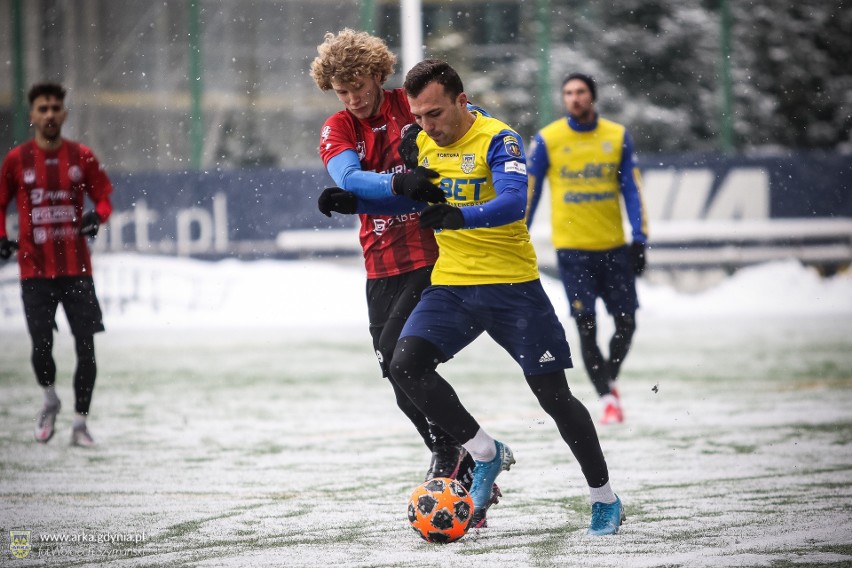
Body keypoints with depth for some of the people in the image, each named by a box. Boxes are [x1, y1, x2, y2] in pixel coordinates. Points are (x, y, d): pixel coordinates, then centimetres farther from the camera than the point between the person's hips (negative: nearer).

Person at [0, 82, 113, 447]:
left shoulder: (81, 157, 3)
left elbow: (104, 196, 9)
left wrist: (97, 216, -13)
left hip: (76, 268, 1)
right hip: (35, 269, 0)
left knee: (86, 347, -4)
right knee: (41, 346, -7)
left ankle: (80, 422, 8)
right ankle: (50, 401, 24)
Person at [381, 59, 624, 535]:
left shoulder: (498, 140, -15)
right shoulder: (423, 143, 5)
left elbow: (512, 203, -31)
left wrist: (457, 217, -48)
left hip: (511, 285, -5)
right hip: (451, 284, 5)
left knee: (553, 394, -3)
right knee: (405, 365, -15)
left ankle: (606, 501, 13)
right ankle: (487, 454, 2)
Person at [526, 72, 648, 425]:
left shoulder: (617, 137, 3)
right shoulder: (547, 140, -2)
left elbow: (631, 190, 5)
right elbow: (528, 191, 2)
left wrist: (639, 238, -2)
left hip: (614, 246, 2)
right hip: (572, 248, -2)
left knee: (626, 322, 4)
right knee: (586, 325, -6)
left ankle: (610, 379, 28)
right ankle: (607, 398, 1)